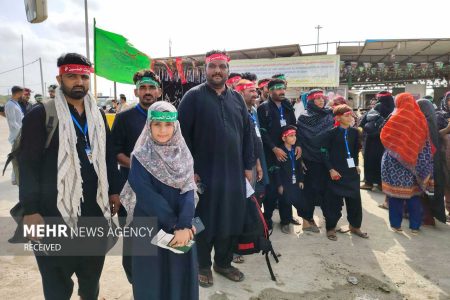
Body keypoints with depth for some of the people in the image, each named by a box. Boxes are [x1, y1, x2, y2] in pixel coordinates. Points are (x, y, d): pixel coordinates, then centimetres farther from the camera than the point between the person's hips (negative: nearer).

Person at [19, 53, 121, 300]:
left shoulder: (98, 116, 10)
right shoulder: (40, 115, -8)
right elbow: (28, 165, -10)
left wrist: (114, 191, 11)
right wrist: (30, 210, -14)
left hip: (96, 210, 5)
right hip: (55, 213, -5)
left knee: (92, 275, 21)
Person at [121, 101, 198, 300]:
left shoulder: (182, 154, 1)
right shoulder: (141, 157, -8)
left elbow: (188, 191, -7)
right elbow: (147, 196, -15)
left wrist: (184, 225, -20)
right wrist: (175, 225, -17)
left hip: (182, 227, 3)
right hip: (150, 228, -3)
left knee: (181, 274, 12)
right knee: (153, 277, 8)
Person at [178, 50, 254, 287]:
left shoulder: (237, 98, 10)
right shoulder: (193, 96, -5)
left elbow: (247, 134, 12)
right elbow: (182, 135, -10)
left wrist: (248, 166, 8)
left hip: (234, 173, 5)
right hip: (204, 174, -4)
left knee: (233, 222, 13)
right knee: (205, 222, 9)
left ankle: (224, 263, 34)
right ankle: (203, 266, 30)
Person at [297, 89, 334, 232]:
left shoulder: (330, 114, 7)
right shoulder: (304, 118, -5)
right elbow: (299, 139, -7)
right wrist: (301, 158, -11)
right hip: (311, 159, -4)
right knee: (311, 189, 1)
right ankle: (307, 220, 11)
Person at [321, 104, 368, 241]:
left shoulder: (354, 132, 6)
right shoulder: (331, 133, -9)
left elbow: (356, 150, 17)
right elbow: (324, 153, -9)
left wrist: (357, 165, 9)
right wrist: (331, 169, -15)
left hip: (351, 171, 5)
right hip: (336, 172, -5)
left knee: (355, 199, 10)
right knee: (334, 200, 2)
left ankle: (355, 226, 29)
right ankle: (330, 228, 18)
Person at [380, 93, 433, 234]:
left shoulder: (396, 118, -10)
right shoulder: (420, 119, 3)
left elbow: (385, 138, -6)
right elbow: (426, 145, 7)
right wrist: (426, 170, 12)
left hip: (395, 164, -4)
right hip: (414, 163, 4)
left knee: (396, 194, 6)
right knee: (414, 194, 13)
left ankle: (396, 224, 13)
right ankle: (415, 226, 19)